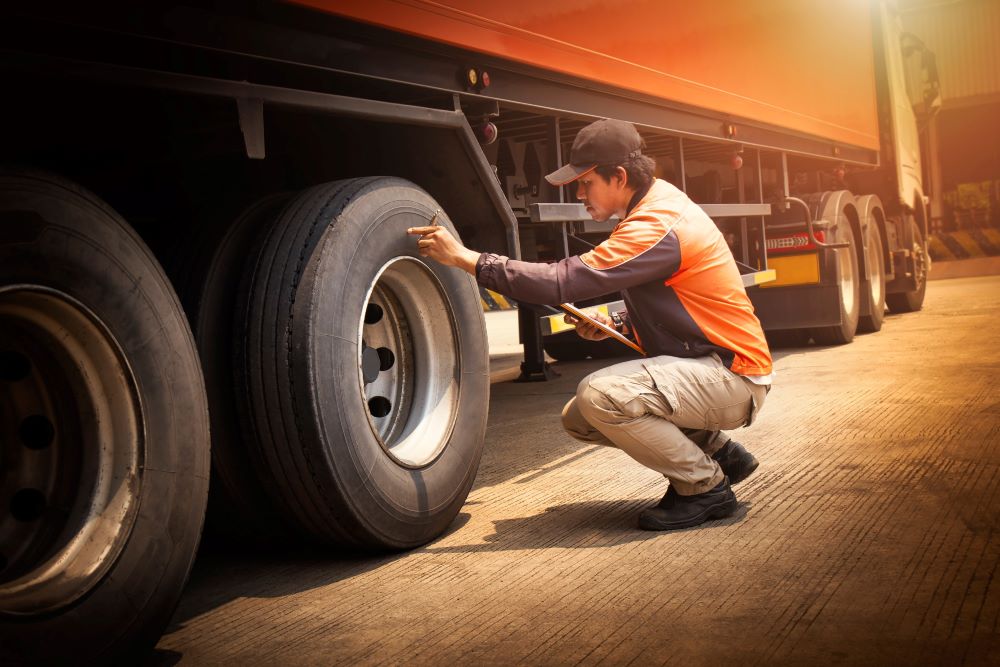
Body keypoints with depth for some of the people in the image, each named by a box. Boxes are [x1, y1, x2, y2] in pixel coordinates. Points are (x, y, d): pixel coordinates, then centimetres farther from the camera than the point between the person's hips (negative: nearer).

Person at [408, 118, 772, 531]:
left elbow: (562, 282, -30)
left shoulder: (658, 226, -24)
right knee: (578, 418, 8)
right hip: (701, 363, 10)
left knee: (600, 396, -30)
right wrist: (616, 324, 2)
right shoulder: (654, 207, 8)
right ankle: (717, 452, 14)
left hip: (732, 376, -10)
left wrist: (466, 258, -26)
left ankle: (705, 486, -9)